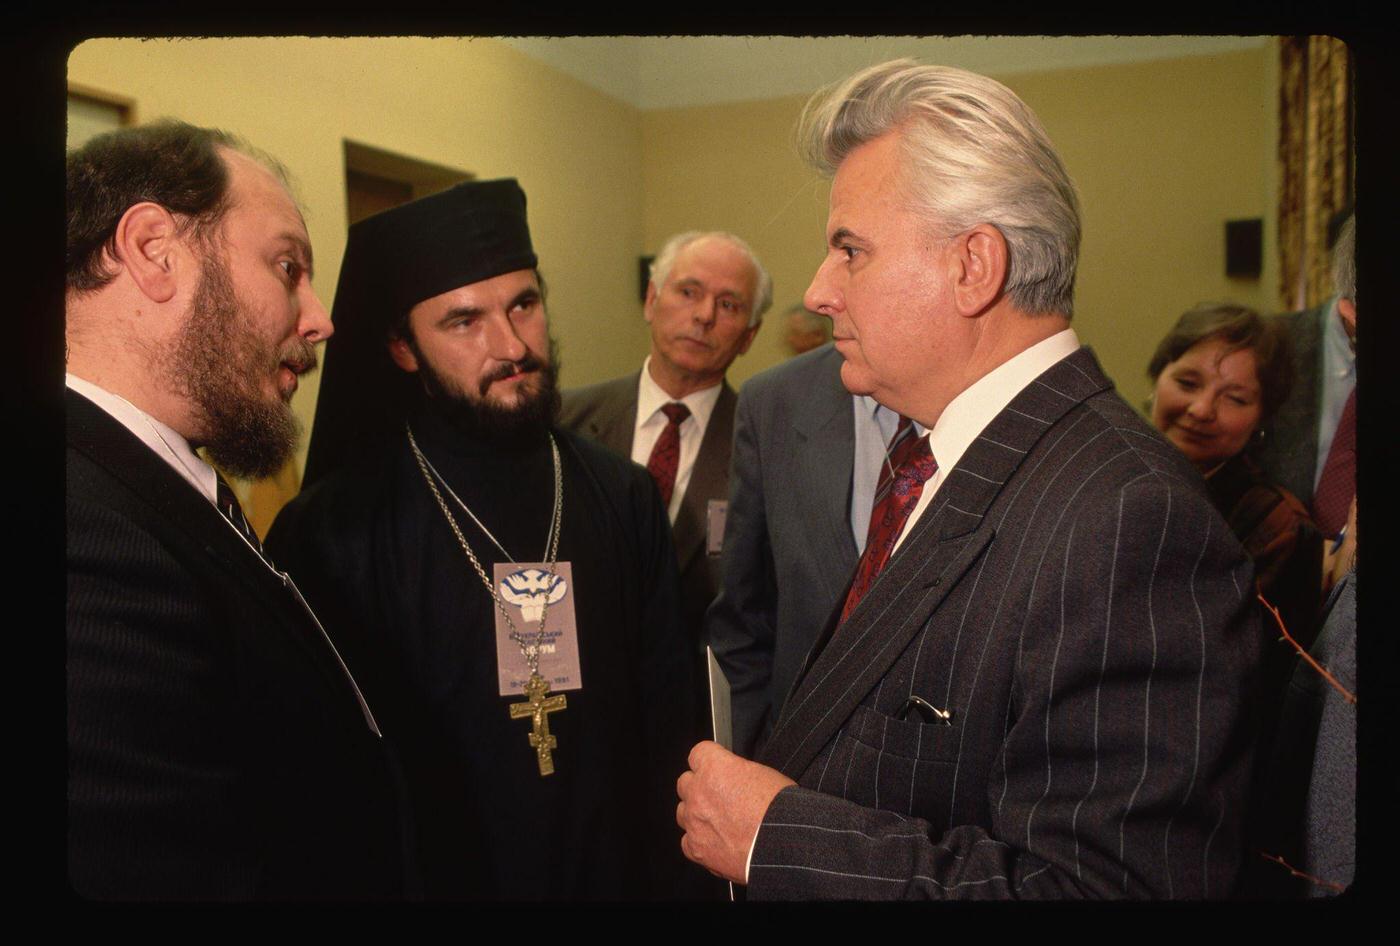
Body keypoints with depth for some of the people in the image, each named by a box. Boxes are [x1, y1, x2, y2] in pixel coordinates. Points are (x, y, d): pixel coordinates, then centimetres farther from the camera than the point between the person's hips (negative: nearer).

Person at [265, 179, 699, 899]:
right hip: (433, 875, -3)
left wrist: (666, 877, -4)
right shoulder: (327, 534, -14)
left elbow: (665, 719, -1)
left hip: (614, 870, 3)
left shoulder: (623, 497, -4)